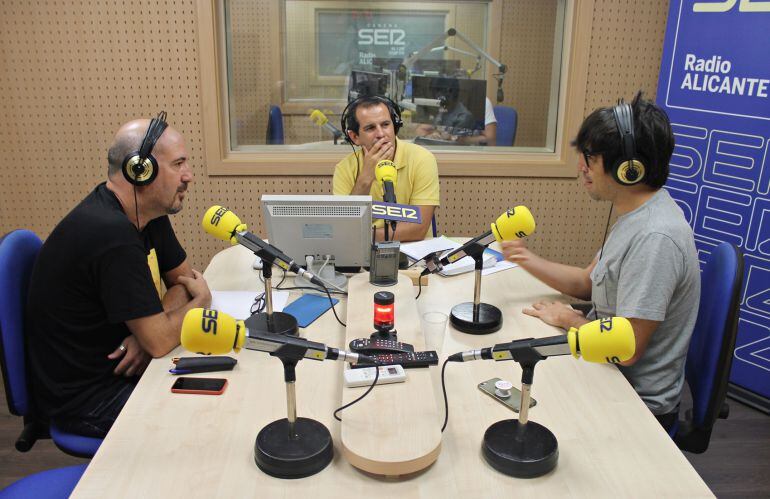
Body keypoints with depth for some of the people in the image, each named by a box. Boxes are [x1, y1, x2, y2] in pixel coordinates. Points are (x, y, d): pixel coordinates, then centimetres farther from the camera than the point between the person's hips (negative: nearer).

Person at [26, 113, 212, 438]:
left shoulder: (146, 212, -1)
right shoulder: (112, 234, -30)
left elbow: (182, 278, 6)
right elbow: (159, 342, -28)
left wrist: (151, 329, -14)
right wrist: (201, 299, -8)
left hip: (118, 366, 8)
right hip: (84, 397, -8)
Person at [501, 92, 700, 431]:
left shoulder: (654, 238, -29)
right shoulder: (635, 215, 4)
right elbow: (589, 283, 11)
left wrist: (570, 320, -11)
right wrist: (528, 260, -3)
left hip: (639, 401, -8)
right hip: (611, 375, 8)